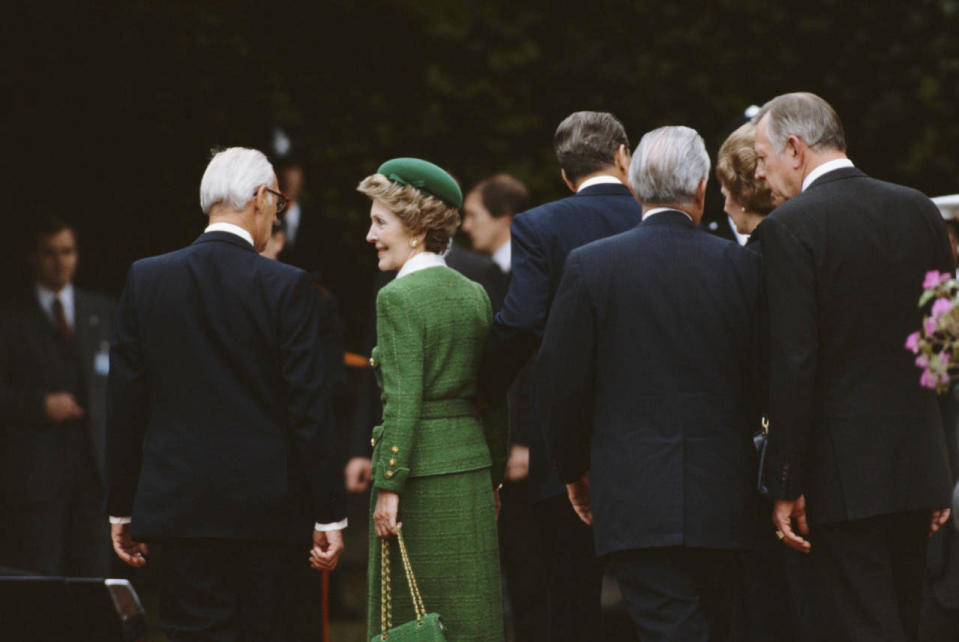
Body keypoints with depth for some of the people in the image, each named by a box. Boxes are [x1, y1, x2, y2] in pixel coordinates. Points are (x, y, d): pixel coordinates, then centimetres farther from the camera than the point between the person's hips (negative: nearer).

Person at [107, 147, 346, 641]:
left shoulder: (146, 280, 2)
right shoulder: (288, 287, -6)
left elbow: (126, 404, 4)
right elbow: (311, 409, -7)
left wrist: (122, 509, 11)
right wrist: (329, 516, -2)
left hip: (177, 507, 2)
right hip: (268, 508, -2)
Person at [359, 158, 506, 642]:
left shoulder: (399, 297, -11)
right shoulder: (474, 294, 11)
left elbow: (402, 401, -16)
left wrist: (387, 485, -15)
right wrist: (494, 475, 19)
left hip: (419, 474, -7)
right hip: (471, 470, 7)